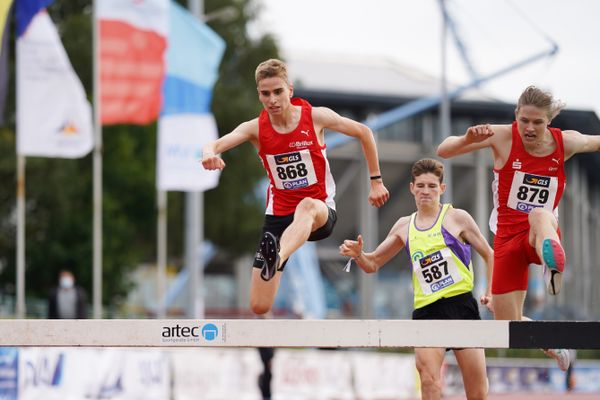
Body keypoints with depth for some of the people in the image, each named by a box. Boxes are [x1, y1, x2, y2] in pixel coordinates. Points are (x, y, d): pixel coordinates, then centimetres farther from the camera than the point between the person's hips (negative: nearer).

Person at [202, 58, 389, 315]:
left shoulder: (316, 117, -7)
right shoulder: (256, 128, -6)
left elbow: (363, 132, 7)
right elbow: (216, 144, -23)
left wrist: (376, 181, 7)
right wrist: (209, 153, -48)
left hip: (321, 211, -2)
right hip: (278, 214, 2)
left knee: (307, 207, -43)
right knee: (259, 307, -5)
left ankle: (276, 260, -68)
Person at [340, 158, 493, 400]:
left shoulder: (457, 218, 3)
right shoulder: (404, 227, 13)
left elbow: (489, 255, 9)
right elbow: (373, 264, 20)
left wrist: (491, 293, -2)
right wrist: (358, 255, -1)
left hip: (460, 303, -2)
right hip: (426, 309, 2)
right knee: (429, 380, -20)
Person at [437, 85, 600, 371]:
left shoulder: (566, 142, -2)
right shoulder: (504, 137, -8)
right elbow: (444, 151, -12)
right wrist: (468, 140, -32)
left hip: (544, 233, -1)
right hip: (507, 237, 1)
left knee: (540, 215, -40)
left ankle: (553, 261, -74)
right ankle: (552, 344, 32)